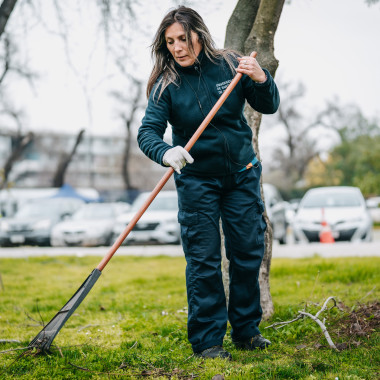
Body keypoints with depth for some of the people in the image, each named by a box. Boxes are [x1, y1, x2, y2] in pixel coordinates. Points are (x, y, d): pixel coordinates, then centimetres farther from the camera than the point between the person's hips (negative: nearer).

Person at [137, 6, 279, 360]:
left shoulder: (229, 65, -5)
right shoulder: (166, 84, -10)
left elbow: (269, 106, 1)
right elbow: (147, 132, -17)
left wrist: (260, 79, -20)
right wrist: (166, 152, -38)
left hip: (242, 174, 2)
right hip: (196, 181, -2)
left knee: (248, 252, 6)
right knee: (203, 261, -4)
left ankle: (246, 330, 23)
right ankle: (207, 340, 7)